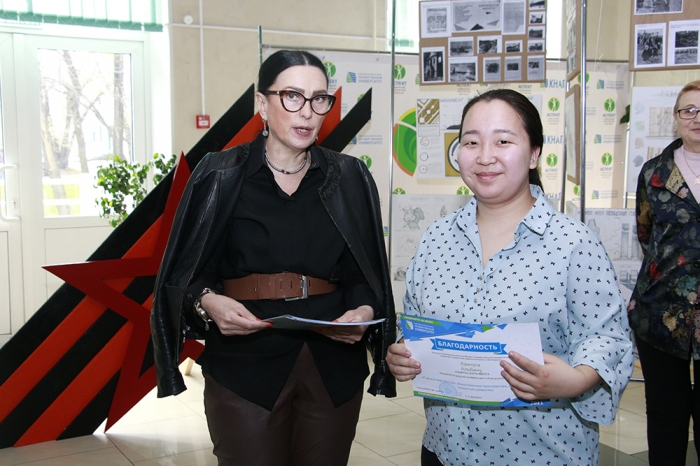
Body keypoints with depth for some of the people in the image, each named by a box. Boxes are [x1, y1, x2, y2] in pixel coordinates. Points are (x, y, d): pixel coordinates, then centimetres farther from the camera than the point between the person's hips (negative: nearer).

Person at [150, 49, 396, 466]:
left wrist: (365, 311, -13)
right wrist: (208, 302, -19)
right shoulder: (221, 177, 0)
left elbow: (362, 276, 7)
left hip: (334, 367, 3)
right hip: (245, 369, -2)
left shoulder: (349, 180, 6)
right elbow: (185, 275, 1)